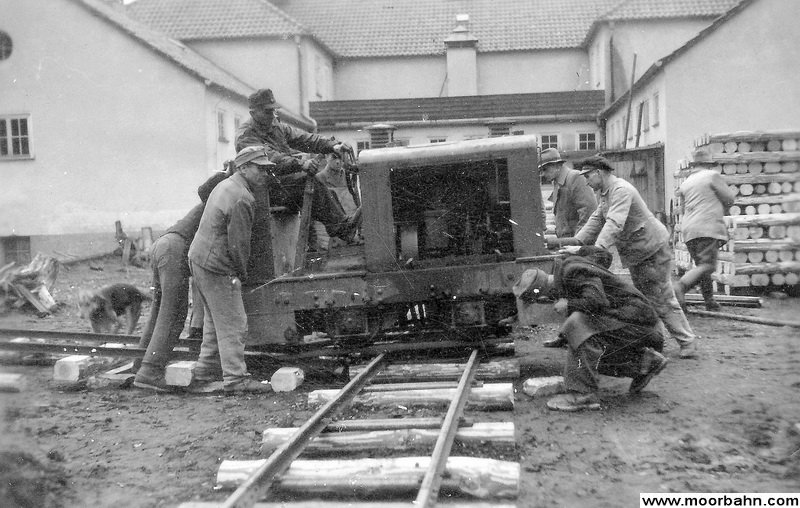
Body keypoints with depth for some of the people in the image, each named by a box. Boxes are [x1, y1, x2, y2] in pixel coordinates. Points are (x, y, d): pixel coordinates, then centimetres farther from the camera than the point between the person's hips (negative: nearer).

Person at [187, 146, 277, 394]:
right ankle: (235, 379, 0)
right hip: (217, 268, -11)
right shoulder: (242, 199, -20)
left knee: (216, 322, 19)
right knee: (233, 325, -4)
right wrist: (242, 272, -2)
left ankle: (204, 375, 27)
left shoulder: (225, 185, 13)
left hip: (199, 259, 11)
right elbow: (238, 243, -20)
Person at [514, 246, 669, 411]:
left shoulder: (573, 270, -18)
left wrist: (568, 305, -16)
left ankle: (584, 393, -25)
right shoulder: (570, 262, 8)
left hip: (634, 315, -10)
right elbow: (603, 256, 21)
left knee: (581, 325, -26)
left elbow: (598, 302, -29)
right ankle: (645, 361, 17)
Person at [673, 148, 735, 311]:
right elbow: (729, 199, 3)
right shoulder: (713, 176, 0)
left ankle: (710, 302, 13)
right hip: (708, 227, -7)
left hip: (688, 230, 7)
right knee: (707, 265, -12)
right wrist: (722, 211, 21)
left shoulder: (685, 183, 18)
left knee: (701, 265, 13)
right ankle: (680, 287, -32)